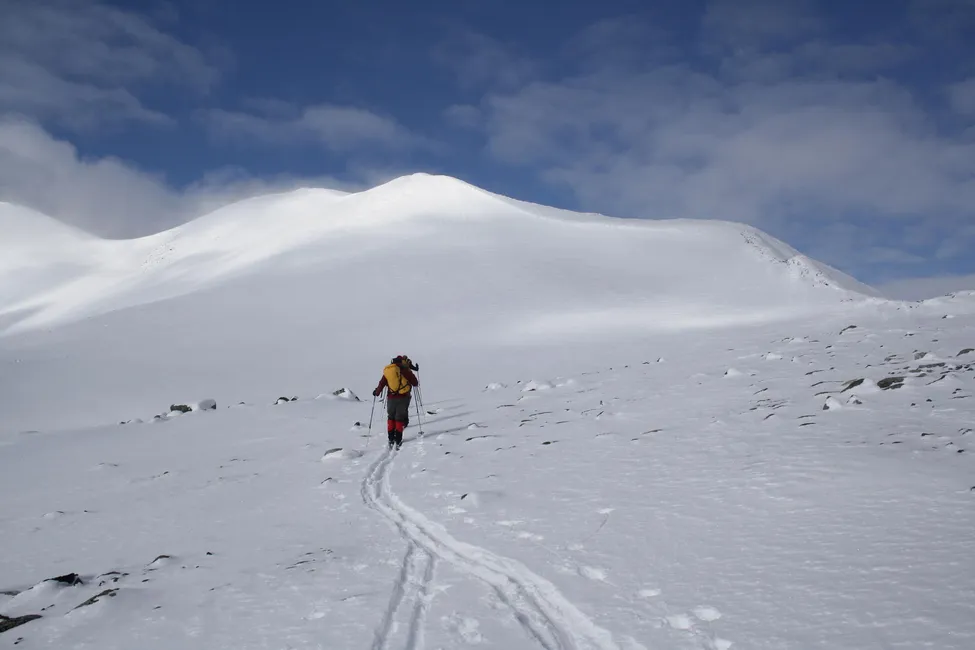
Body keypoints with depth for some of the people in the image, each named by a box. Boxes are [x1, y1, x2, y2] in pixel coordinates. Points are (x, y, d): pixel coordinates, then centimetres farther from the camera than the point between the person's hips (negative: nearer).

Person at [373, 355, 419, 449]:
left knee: (391, 418, 18)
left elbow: (382, 384, 7)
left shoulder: (387, 370, 4)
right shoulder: (405, 370, -5)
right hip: (404, 398, -2)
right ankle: (398, 442, 1)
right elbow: (415, 383, -2)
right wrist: (417, 382, 21)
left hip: (391, 397, 2)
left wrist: (377, 392, 24)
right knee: (400, 419, 6)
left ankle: (391, 440, 13)